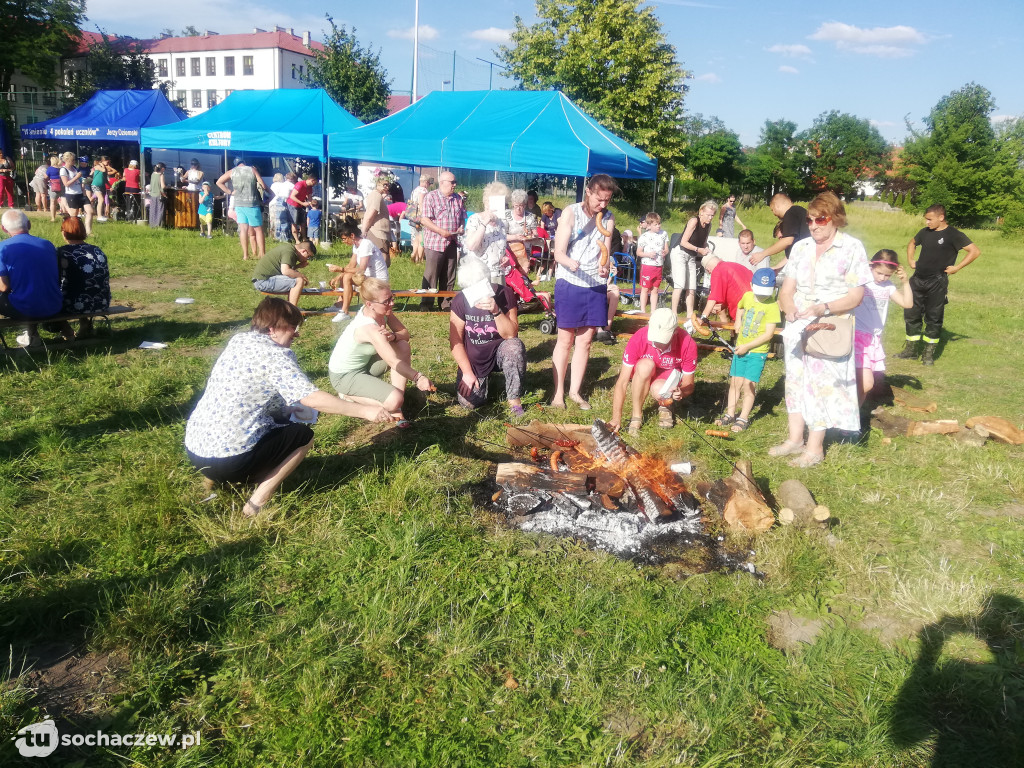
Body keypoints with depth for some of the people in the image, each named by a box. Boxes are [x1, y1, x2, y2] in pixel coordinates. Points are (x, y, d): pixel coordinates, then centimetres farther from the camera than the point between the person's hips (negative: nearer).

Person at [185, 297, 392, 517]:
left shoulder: (238, 340, 8)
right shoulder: (276, 355, -15)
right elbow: (312, 399, -22)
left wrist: (283, 409, 16)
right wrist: (364, 411, -16)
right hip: (227, 460, -8)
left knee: (280, 421, 26)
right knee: (303, 435, 9)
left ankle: (214, 476, 19)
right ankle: (258, 503, 0)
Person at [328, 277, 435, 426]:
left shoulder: (382, 311, -10)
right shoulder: (369, 328, -33)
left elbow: (405, 333, -7)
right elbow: (393, 362, -36)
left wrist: (392, 336, -28)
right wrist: (418, 377, -38)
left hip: (365, 364, 9)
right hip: (344, 375, -9)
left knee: (404, 347, -10)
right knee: (395, 400, -26)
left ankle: (395, 408, -4)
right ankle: (348, 395, 0)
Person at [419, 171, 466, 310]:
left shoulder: (458, 199, 14)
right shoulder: (430, 197, -5)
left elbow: (462, 217, 23)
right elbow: (424, 220, -11)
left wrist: (461, 227, 0)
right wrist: (441, 231, -19)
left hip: (452, 244, 6)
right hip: (434, 243, -6)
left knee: (449, 277, 11)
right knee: (430, 276, -4)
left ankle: (446, 303, 19)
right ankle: (426, 304, 3)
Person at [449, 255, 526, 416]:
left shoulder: (505, 294, -16)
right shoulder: (460, 300, -13)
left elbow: (511, 334, -21)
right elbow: (455, 341, -8)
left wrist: (496, 311, -37)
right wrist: (467, 372, -13)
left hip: (499, 352, -1)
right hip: (473, 359, 1)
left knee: (515, 346, -35)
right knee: (468, 402, -17)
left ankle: (514, 400, -19)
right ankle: (483, 380, 19)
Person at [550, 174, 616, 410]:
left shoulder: (608, 218, 3)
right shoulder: (571, 212, -8)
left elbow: (605, 251, -4)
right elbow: (558, 252, -14)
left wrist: (604, 267, -27)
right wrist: (570, 262, -37)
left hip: (596, 285, 4)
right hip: (569, 283, -4)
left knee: (585, 340, 7)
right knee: (565, 339, 0)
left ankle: (575, 391, 17)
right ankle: (558, 392, 8)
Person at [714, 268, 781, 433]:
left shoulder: (772, 306, -13)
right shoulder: (747, 296, 3)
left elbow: (768, 334, -16)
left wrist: (747, 346, -18)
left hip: (758, 351, -5)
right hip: (740, 348, 5)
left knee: (748, 385, -5)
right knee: (735, 382, 8)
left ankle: (743, 419, 4)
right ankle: (729, 415, 17)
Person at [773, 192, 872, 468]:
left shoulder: (852, 247, -5)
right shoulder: (801, 247, 9)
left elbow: (856, 295, -9)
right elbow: (787, 289, 8)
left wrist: (824, 308, -24)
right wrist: (790, 310, -14)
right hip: (797, 328, 5)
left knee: (822, 385, -3)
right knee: (796, 380, 11)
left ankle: (815, 447, 7)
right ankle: (795, 439, 22)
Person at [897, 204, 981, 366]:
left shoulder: (953, 235, -8)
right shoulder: (925, 232, 9)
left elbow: (975, 251, -10)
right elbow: (912, 243, 30)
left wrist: (957, 268, -12)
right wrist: (910, 259, 15)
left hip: (937, 283, -6)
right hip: (918, 280, 6)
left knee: (933, 318, 2)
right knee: (911, 314, 8)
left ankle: (929, 353, 11)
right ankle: (911, 350, 20)